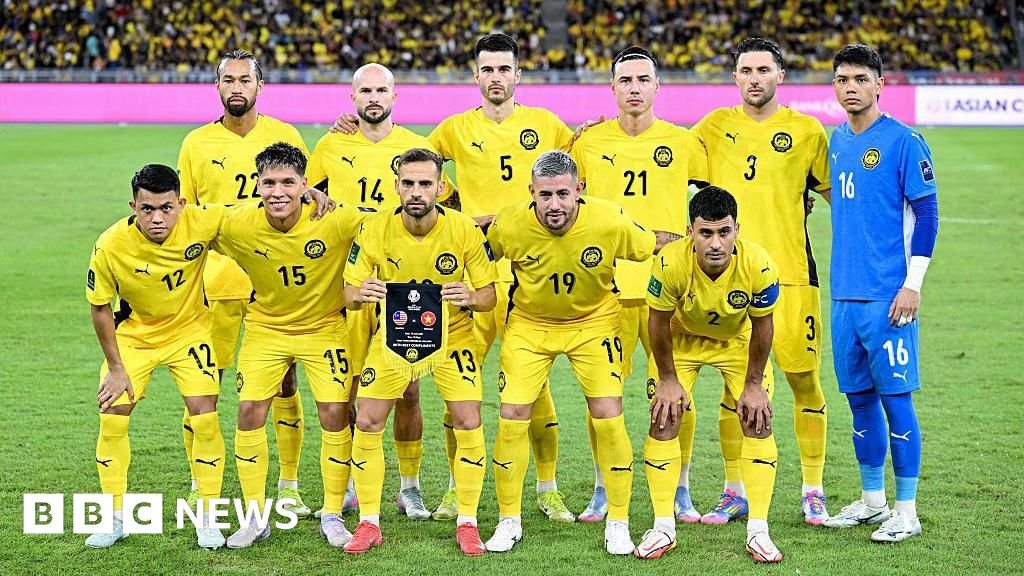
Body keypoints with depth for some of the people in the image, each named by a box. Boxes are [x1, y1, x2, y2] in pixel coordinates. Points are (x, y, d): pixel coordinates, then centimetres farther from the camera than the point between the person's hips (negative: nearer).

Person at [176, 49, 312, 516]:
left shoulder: (285, 136, 4)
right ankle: (199, 486, 14)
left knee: (284, 381, 4)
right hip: (216, 280, 0)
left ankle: (289, 486, 15)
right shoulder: (197, 143, 4)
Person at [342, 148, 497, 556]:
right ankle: (369, 523, 11)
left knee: (468, 424, -10)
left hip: (451, 337, -1)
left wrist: (471, 298, -34)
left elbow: (489, 293, -11)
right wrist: (359, 294, -33)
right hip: (393, 337, 1)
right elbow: (349, 293, -9)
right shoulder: (375, 230, -17)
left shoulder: (465, 230, -19)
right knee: (367, 423, -4)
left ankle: (467, 523, 7)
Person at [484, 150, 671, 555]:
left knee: (609, 418, -8)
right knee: (512, 417, -5)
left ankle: (618, 523, 8)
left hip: (593, 322, 0)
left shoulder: (609, 222, -26)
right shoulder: (509, 226, -25)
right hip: (529, 324, 1)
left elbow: (651, 248, -6)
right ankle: (509, 521, 13)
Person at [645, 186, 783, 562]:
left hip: (738, 341, 0)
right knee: (664, 419, -9)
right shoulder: (671, 263, -37)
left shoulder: (758, 266, -35)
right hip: (682, 338, 0)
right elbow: (659, 322, -18)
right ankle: (663, 529, 1)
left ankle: (758, 532, -2)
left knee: (758, 421, -9)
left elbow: (761, 326, -16)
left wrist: (754, 383, -10)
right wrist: (668, 379, -10)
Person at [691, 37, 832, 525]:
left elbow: (835, 193, 10)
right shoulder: (715, 126, 9)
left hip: (791, 274, -2)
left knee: (804, 379, -1)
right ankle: (735, 491, 16)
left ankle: (813, 492, 11)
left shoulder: (805, 130, 3)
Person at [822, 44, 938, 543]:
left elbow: (926, 217, -8)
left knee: (896, 397, -3)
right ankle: (871, 500, 23)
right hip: (844, 293, 7)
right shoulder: (837, 140, 13)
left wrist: (913, 284, -12)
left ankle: (906, 511, 4)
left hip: (887, 295, -7)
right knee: (859, 396, 12)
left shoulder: (904, 142, -7)